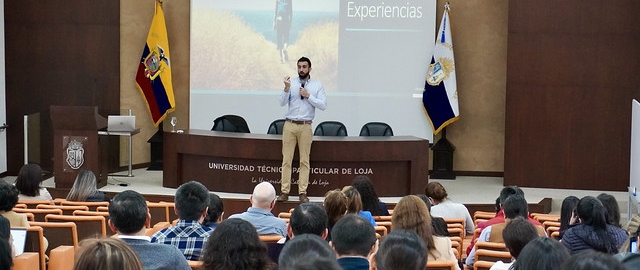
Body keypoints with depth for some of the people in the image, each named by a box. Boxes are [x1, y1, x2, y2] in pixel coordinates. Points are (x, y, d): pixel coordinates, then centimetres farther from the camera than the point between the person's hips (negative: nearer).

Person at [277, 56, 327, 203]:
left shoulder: (317, 85, 4)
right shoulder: (291, 83, 4)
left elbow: (323, 105, -4)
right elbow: (282, 102, -4)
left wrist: (308, 96, -12)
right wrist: (286, 89, -19)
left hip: (305, 126, 0)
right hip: (290, 125, 1)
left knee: (304, 160, 2)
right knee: (286, 159, 1)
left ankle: (302, 192, 7)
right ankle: (284, 191, 5)